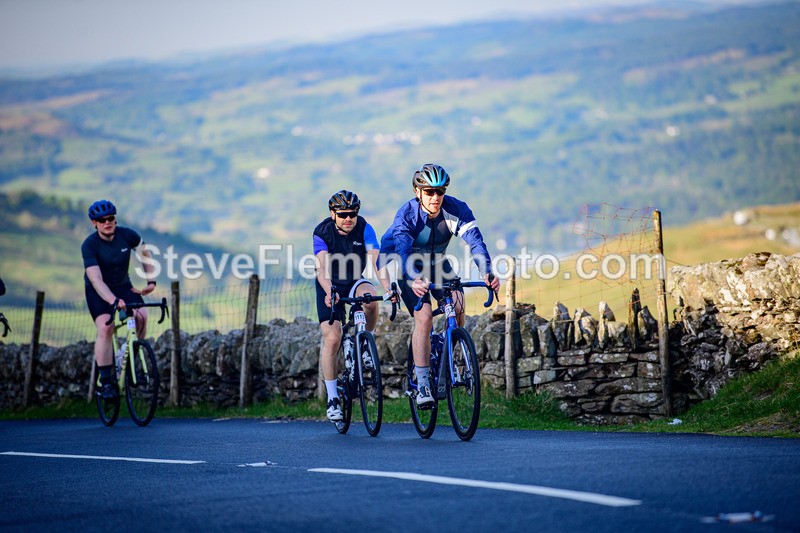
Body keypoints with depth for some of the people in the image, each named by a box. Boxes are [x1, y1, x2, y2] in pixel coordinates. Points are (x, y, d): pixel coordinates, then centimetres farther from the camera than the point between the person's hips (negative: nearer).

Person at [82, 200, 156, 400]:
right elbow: (96, 280, -35)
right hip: (98, 291, -3)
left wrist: (151, 281, -5)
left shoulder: (127, 235, -16)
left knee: (141, 316, -24)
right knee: (105, 328, -25)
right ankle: (106, 381, -19)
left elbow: (145, 253, 5)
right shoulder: (89, 245, -26)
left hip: (123, 286, 3)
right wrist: (113, 300, -50)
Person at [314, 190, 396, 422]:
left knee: (370, 299, -34)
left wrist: (388, 287, -47)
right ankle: (333, 398, -4)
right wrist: (329, 292, -53)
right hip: (330, 287, -1)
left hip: (354, 283, 1)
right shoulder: (322, 233, -21)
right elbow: (322, 267, -34)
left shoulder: (364, 229, -17)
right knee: (332, 339, -14)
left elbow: (377, 259, -30)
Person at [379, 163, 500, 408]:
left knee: (458, 306, -20)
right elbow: (403, 249, -43)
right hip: (412, 270, -4)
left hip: (439, 266, 4)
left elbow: (475, 241, -31)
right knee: (424, 318, -22)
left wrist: (487, 272, -49)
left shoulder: (456, 209, -21)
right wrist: (414, 280, -62)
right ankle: (423, 387, -21)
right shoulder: (406, 215, -28)